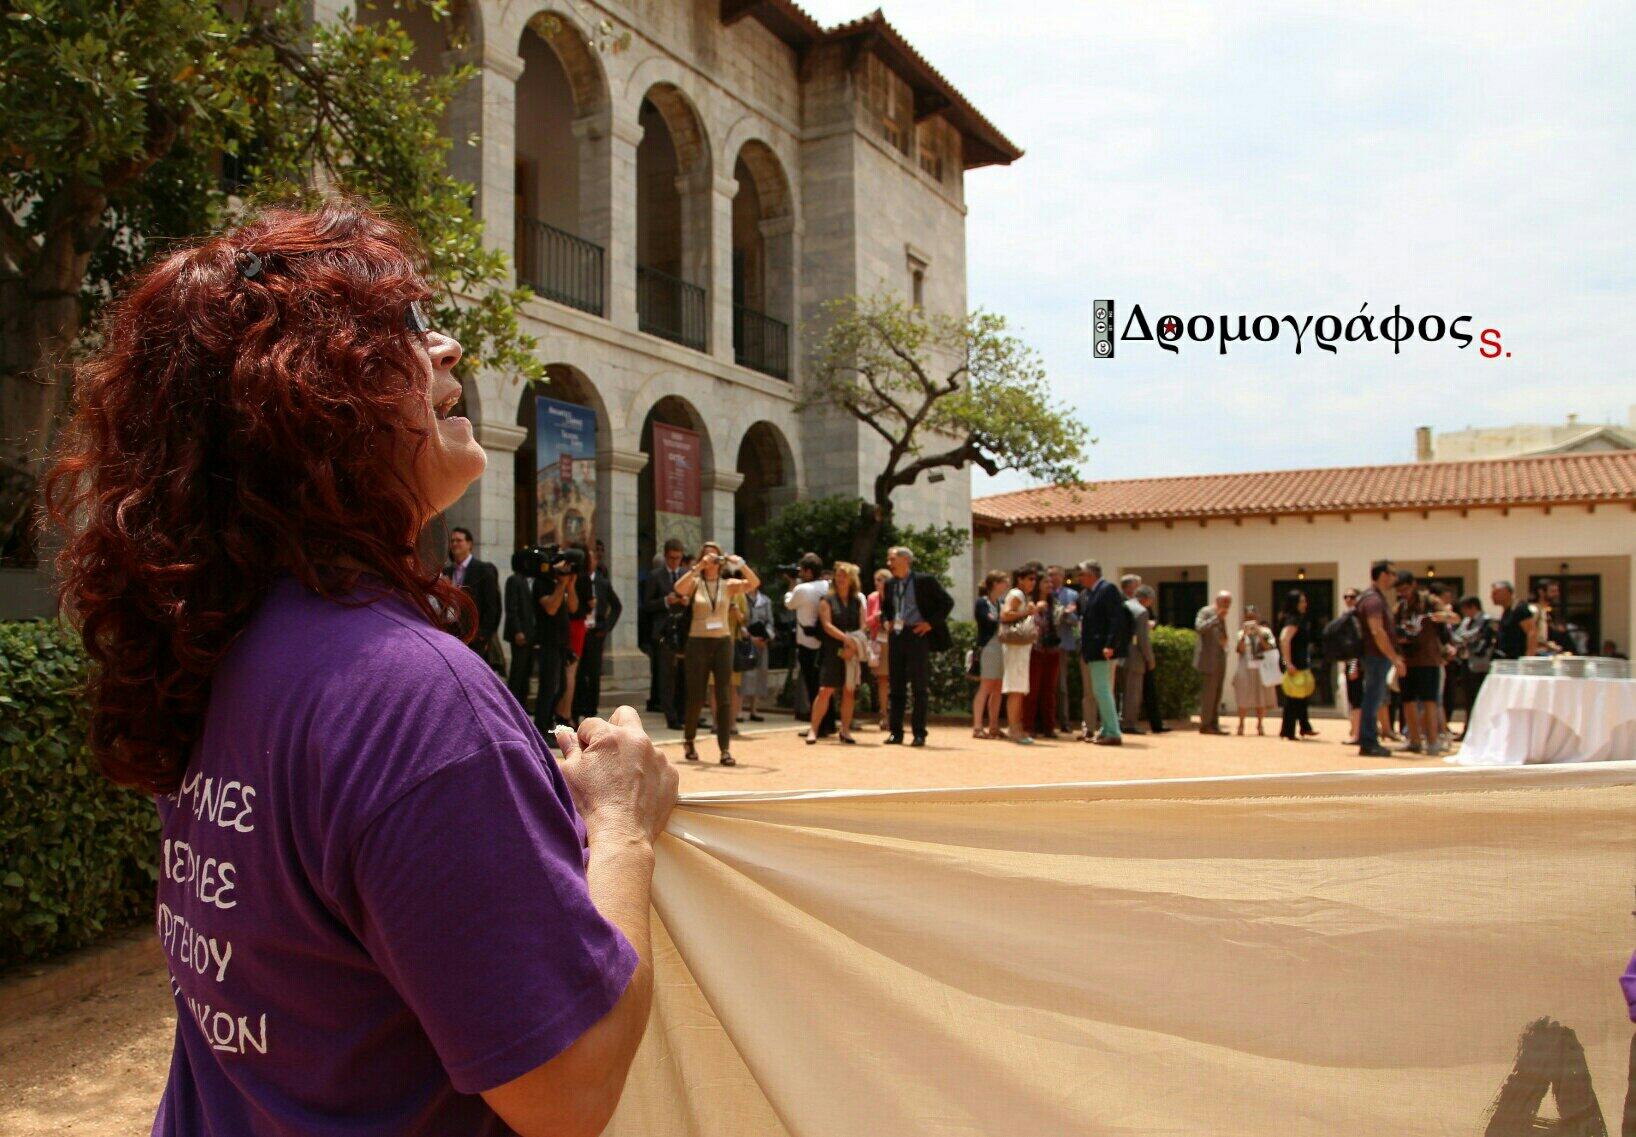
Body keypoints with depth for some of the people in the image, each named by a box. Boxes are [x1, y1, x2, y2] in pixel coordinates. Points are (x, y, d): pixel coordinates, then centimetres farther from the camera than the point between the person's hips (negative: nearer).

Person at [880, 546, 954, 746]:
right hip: (896, 637, 6)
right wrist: (888, 620, 12)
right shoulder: (890, 584, 12)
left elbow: (947, 602, -4)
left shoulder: (924, 581, -5)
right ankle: (895, 732, 13)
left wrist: (931, 623, -9)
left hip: (917, 635, -6)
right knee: (897, 687, 7)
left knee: (919, 687, -2)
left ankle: (919, 733, 3)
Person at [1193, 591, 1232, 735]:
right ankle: (1205, 725, -5)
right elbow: (1199, 627, -23)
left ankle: (1214, 725, 12)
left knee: (1217, 693, 8)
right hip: (1209, 659, -9)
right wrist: (1216, 617, -22)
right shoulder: (1205, 612, -6)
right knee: (1209, 692, -9)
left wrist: (1224, 641, 9)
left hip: (1220, 659, 9)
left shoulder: (1222, 617, 19)